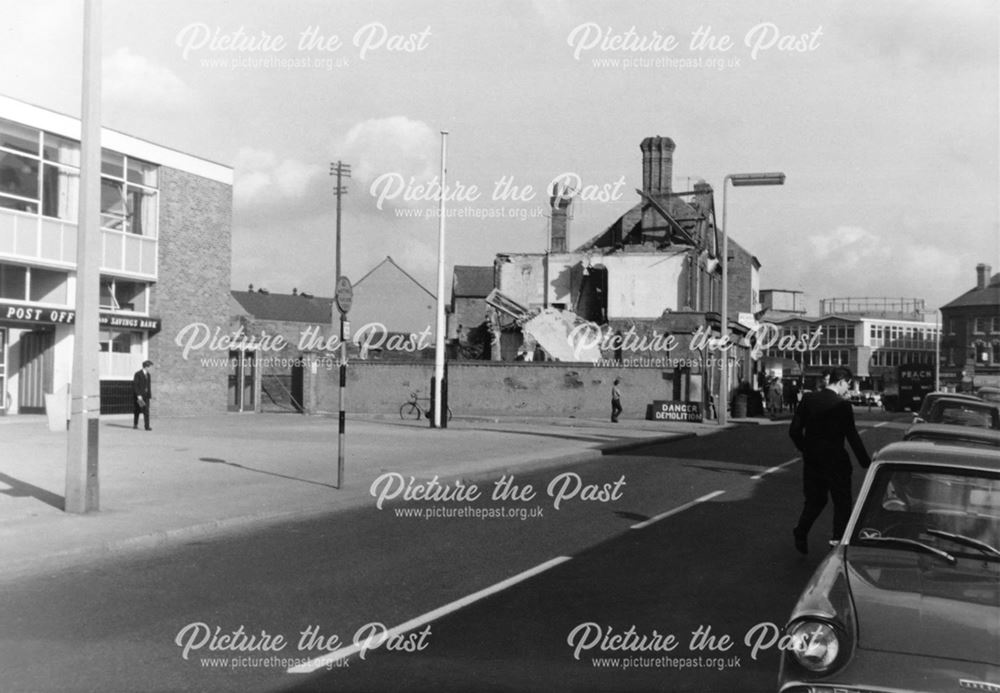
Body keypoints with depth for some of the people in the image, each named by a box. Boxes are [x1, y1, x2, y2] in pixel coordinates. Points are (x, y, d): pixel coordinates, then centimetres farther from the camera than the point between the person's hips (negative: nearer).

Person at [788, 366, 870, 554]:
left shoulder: (808, 399, -1)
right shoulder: (842, 405, -14)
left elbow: (794, 431, 0)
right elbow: (852, 436, -13)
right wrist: (866, 462, -5)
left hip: (811, 460, 5)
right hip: (835, 461, -5)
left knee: (814, 500, 19)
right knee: (842, 503, 11)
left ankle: (801, 533, 2)